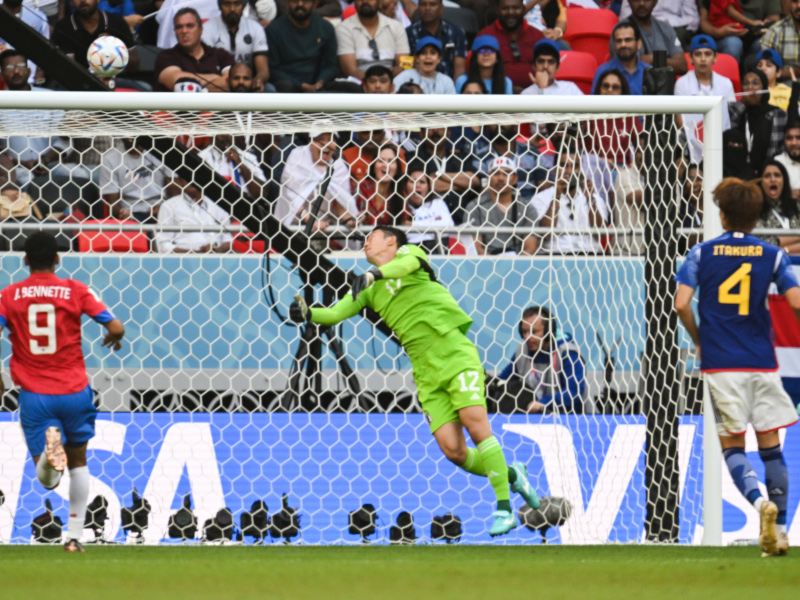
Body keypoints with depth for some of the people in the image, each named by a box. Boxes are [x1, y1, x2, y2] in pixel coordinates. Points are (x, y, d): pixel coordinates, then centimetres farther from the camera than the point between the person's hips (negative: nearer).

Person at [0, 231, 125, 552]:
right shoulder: (76, 290, -2)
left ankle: (49, 450, -35)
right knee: (78, 461, 23)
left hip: (34, 394, 0)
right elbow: (116, 327, -7)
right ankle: (75, 535, 21)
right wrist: (113, 338, 18)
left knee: (47, 479, 1)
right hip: (74, 392, 0)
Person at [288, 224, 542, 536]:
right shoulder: (369, 291, 22)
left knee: (476, 424, -19)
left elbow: (410, 262, -15)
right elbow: (335, 313, 13)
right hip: (426, 371, 5)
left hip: (454, 352, -5)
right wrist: (308, 314, -6)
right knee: (452, 449, -10)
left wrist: (375, 273, -31)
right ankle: (509, 474, 14)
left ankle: (504, 509, -15)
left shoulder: (408, 253, 9)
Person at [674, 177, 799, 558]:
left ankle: (760, 501, -22)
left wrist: (699, 340, 8)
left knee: (732, 446, 5)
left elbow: (681, 304, -9)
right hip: (762, 362, 1)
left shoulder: (702, 254, 0)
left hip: (721, 365, -1)